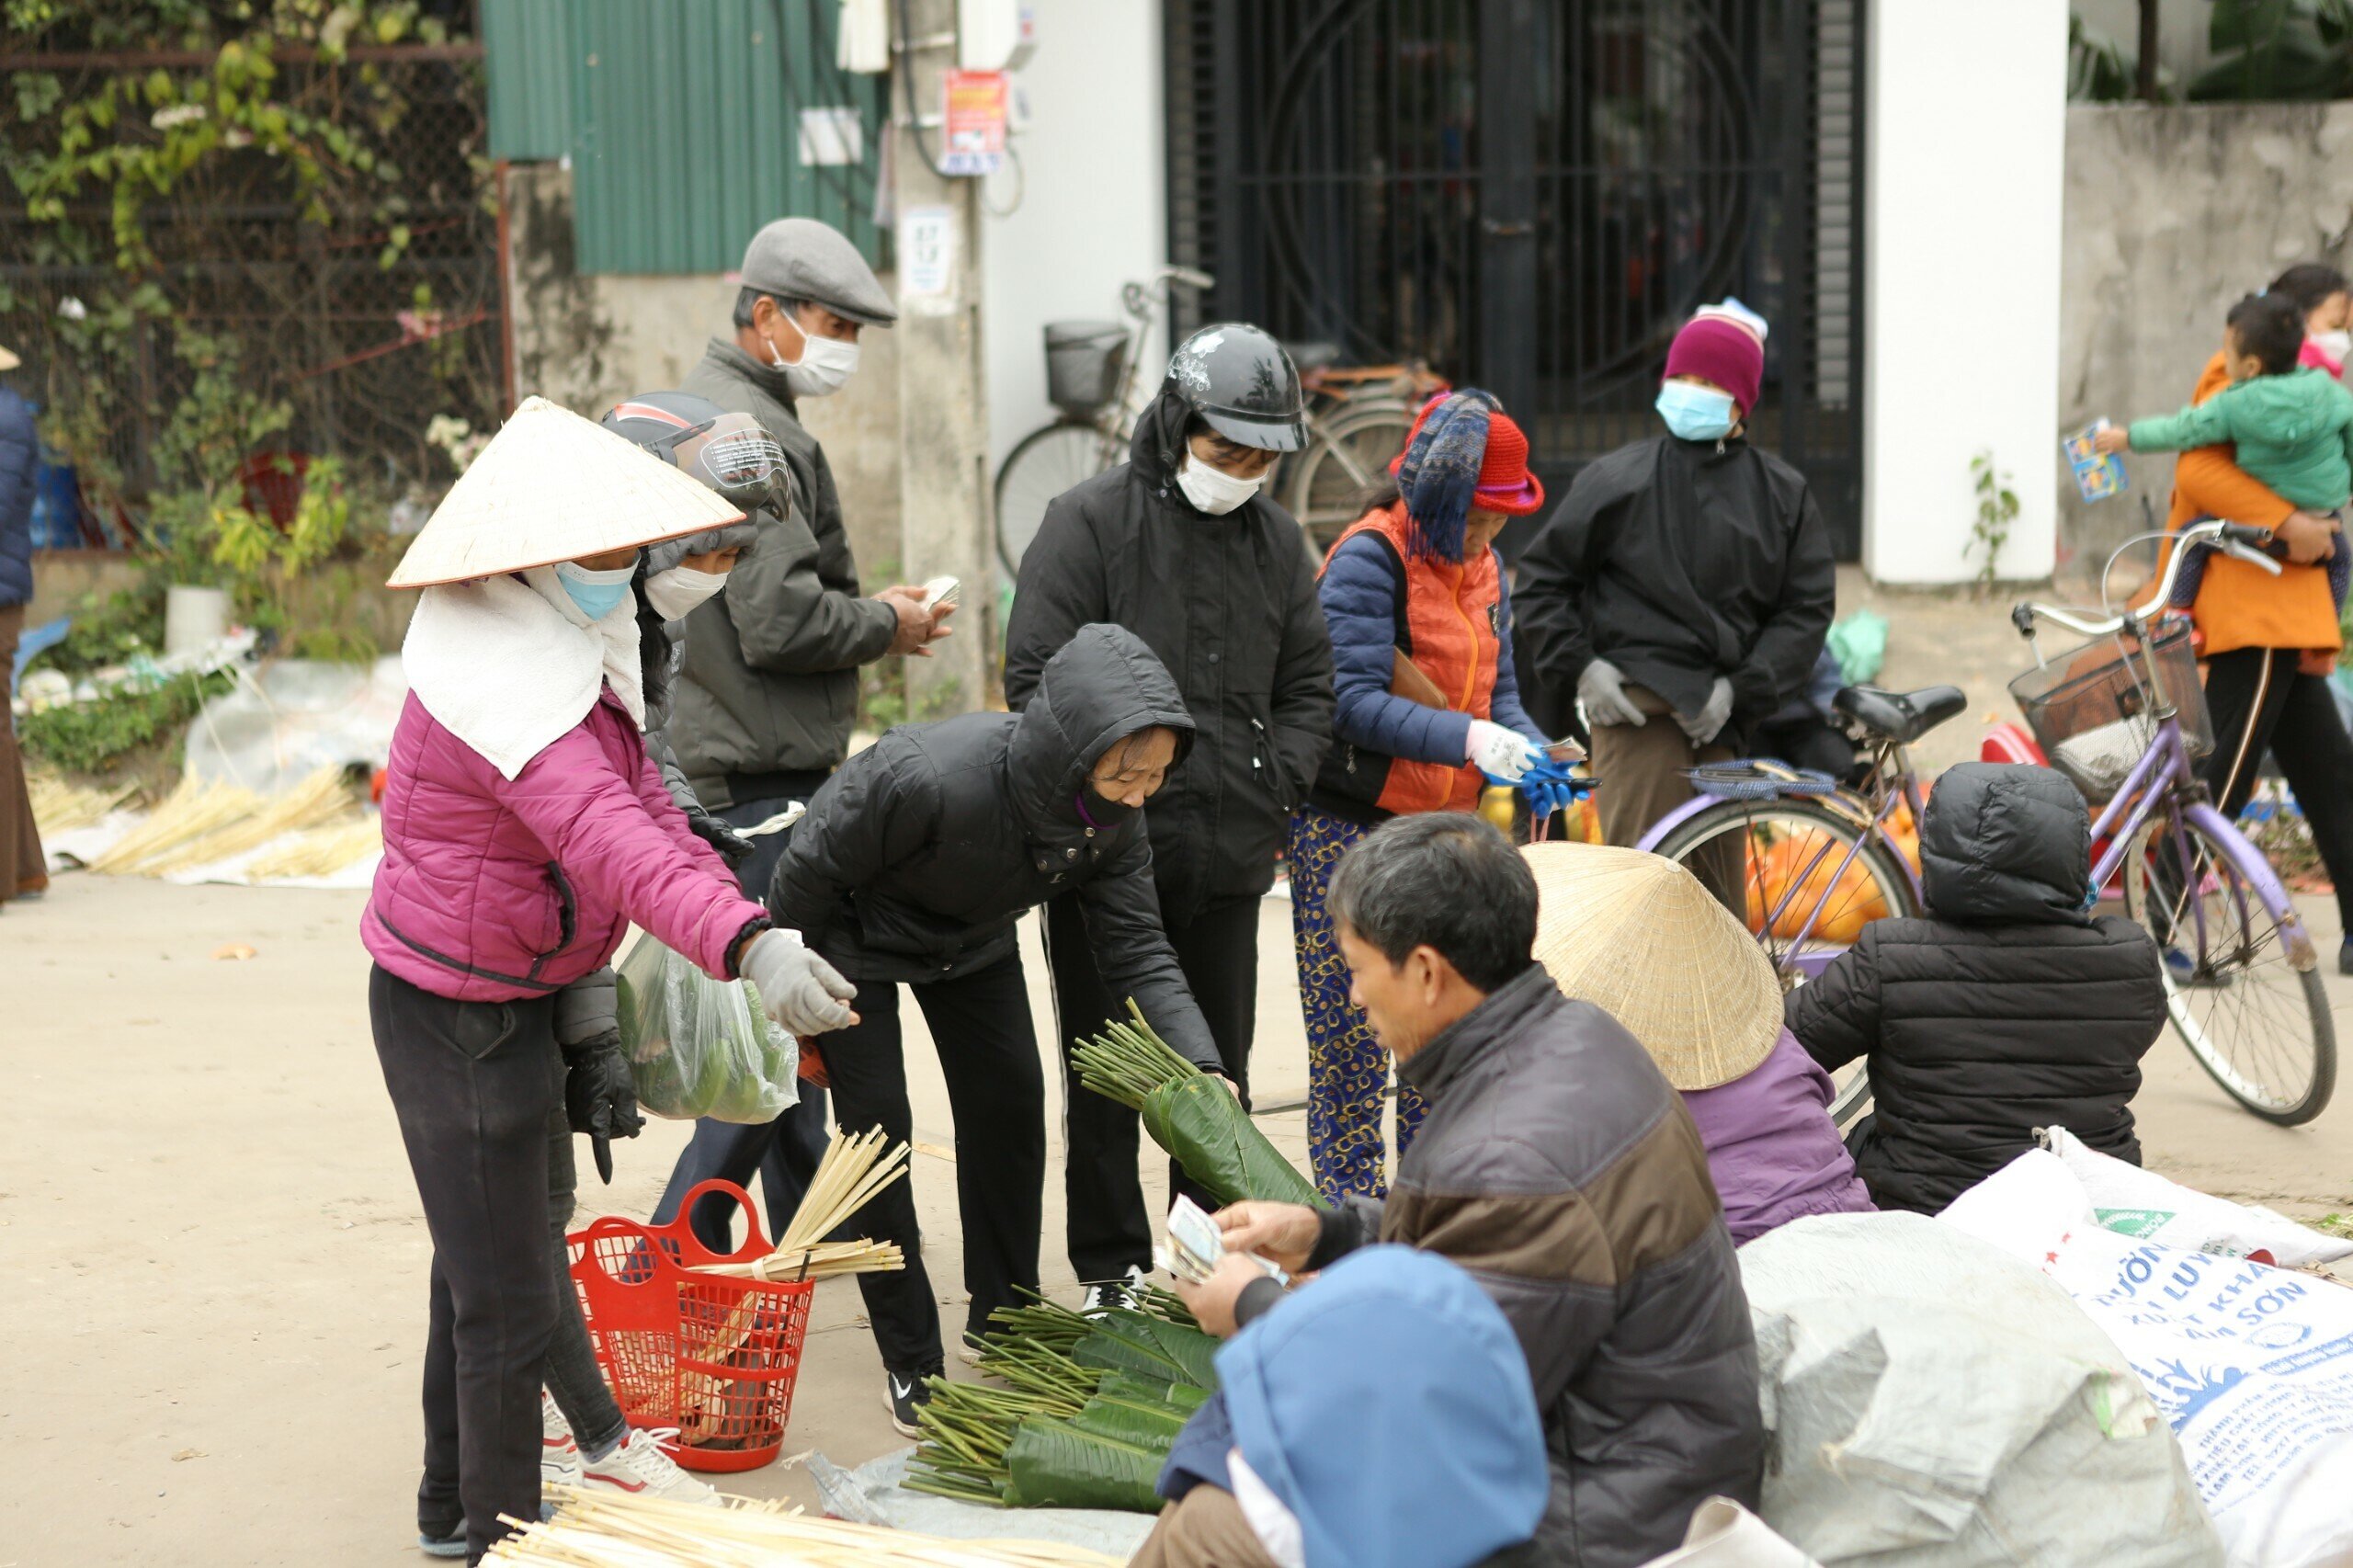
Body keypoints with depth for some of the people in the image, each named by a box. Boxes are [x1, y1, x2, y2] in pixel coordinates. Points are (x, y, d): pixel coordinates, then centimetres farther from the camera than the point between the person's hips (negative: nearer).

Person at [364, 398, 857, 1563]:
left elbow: (645, 800, 11)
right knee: (506, 1299, -2)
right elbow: (604, 835, -45)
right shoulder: (497, 676, -30)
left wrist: (744, 922, 1)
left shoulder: (577, 645, 3)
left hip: (526, 996, 10)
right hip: (456, 1017, -10)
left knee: (483, 1267, 23)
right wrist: (746, 944, -58)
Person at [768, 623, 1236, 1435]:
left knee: (1011, 1101, 4)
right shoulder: (928, 776, -44)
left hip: (971, 941, 6)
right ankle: (912, 1362, 5)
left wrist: (1203, 1070, -33)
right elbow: (809, 872, -29)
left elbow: (1138, 954, -19)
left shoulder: (1115, 812, -25)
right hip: (855, 935, -5)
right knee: (877, 1124, -7)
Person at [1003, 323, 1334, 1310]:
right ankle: (1113, 1270, 15)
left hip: (1231, 859, 5)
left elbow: (1308, 687, 15)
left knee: (1220, 1072, 13)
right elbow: (1038, 681, -10)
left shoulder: (1275, 538, 11)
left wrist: (1273, 791, 0)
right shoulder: (1091, 522, -6)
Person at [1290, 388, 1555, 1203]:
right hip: (1350, 828, -7)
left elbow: (1497, 687, 14)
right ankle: (1348, 1201, 4)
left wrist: (1530, 751, -7)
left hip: (1445, 824, 7)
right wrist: (1467, 739, -31)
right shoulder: (1368, 561, -14)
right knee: (1352, 1024, -3)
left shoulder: (1483, 567, 11)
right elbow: (1354, 701, -22)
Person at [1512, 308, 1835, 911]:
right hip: (1638, 700, -3)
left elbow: (1807, 607, 9)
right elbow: (1541, 576, 10)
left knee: (1720, 879, 5)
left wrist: (1741, 689, -4)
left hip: (1722, 715, 3)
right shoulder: (1620, 478, 5)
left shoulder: (1783, 494, 12)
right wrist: (1579, 666, -2)